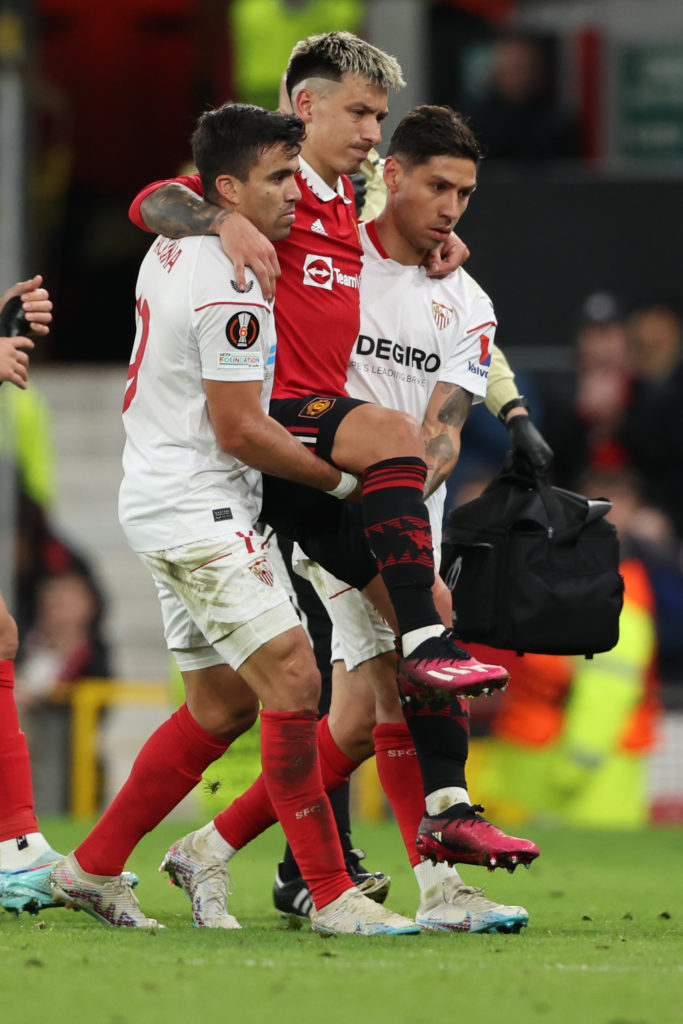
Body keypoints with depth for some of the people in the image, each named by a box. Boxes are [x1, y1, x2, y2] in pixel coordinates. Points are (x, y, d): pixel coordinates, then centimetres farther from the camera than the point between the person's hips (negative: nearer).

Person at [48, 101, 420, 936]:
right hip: (196, 505, -11)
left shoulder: (173, 247, 9)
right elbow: (238, 430, -18)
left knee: (221, 705, 16)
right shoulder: (232, 286, -19)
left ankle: (90, 868, 22)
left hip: (163, 500, 11)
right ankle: (330, 894, -16)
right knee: (292, 678, -15)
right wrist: (343, 478, -7)